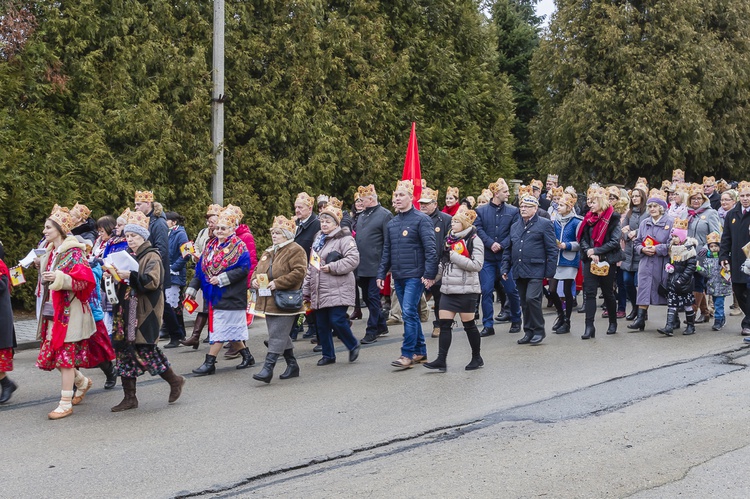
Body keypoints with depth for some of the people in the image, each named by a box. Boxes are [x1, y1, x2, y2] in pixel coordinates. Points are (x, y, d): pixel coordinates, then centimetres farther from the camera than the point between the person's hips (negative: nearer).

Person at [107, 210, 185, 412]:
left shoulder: (152, 257, -5)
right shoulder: (127, 256, 16)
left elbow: (153, 281, -19)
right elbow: (121, 283, 18)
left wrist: (130, 276, -29)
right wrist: (113, 275, -3)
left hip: (145, 312, -7)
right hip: (127, 312, 7)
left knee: (145, 350, -8)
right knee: (125, 350, 4)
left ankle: (175, 381, 14)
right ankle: (129, 398, 10)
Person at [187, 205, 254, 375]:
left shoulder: (238, 247, -8)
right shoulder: (211, 245, 12)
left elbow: (243, 269, -18)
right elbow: (201, 269, 13)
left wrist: (223, 278, -21)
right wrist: (193, 287, 6)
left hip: (229, 295, -7)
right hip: (214, 295, 7)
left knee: (221, 328, -6)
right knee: (231, 329, 12)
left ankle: (210, 362, -2)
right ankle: (247, 356, 25)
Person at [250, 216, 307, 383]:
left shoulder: (295, 250, -8)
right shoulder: (268, 252, 18)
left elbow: (299, 272, -19)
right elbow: (258, 270, 24)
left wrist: (278, 283, -23)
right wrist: (254, 280, 1)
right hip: (269, 301, 9)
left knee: (277, 336, -10)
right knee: (281, 335, 14)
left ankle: (268, 368, -12)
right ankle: (292, 365, 25)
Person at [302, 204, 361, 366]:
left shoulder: (344, 238, -6)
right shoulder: (318, 239, 19)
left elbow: (353, 259, -18)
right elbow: (310, 267, 22)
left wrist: (332, 267, -19)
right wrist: (306, 290, 19)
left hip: (337, 290, -7)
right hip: (319, 291, 7)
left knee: (337, 321, -13)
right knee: (322, 324, 8)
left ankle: (353, 345, 11)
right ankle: (328, 355, 21)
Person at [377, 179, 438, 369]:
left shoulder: (421, 219, -8)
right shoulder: (392, 223, 12)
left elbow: (430, 249, -13)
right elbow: (386, 251, 17)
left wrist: (430, 274, -19)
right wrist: (381, 273, 10)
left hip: (415, 275, -7)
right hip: (398, 276, 7)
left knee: (409, 313, -12)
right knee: (410, 314, 12)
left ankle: (408, 354, -9)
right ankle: (420, 352, 21)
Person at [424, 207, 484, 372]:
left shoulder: (474, 240, -7)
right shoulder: (449, 240, 14)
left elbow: (477, 265, -17)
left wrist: (454, 256, -17)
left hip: (466, 289, -6)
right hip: (448, 288, 6)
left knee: (468, 324, 4)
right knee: (444, 324, -1)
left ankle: (477, 358, 19)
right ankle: (441, 361, -1)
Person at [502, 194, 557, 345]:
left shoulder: (544, 224, -1)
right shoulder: (515, 226, 16)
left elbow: (552, 250, -4)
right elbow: (508, 249, 20)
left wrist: (550, 272, -10)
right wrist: (505, 268, 10)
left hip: (535, 270, -6)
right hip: (519, 272, 6)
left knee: (532, 299, -15)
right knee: (524, 303, 9)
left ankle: (539, 331, -1)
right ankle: (529, 332, 18)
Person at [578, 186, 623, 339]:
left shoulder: (613, 218, -8)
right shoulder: (589, 217, 8)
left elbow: (614, 242, -14)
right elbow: (583, 238, 5)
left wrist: (596, 251, -16)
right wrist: (588, 252, -13)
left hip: (607, 261, -4)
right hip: (590, 260, 4)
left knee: (608, 292, 9)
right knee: (590, 292, -4)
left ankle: (613, 322, 28)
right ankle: (589, 326, -6)